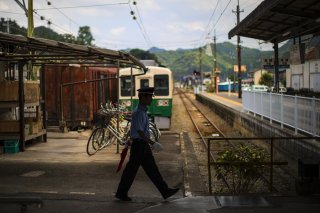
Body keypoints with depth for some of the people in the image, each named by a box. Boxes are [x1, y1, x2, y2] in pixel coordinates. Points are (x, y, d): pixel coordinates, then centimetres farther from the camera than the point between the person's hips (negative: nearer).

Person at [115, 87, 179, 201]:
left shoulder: (143, 110, 12)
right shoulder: (138, 112, -19)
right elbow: (140, 131, -22)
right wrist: (152, 143, -21)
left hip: (144, 145, 9)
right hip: (139, 144, -9)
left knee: (152, 169, 9)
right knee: (131, 170, 2)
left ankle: (165, 191, 12)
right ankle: (121, 193, 15)